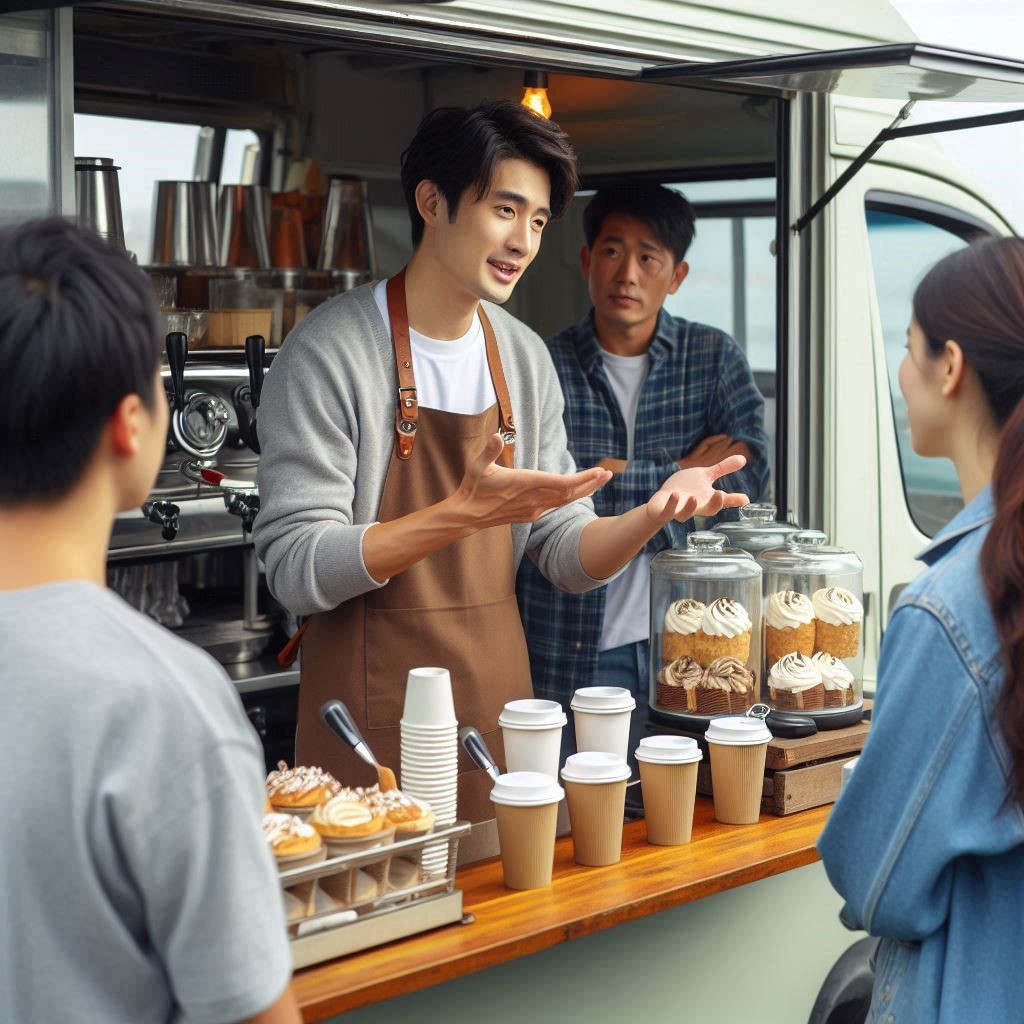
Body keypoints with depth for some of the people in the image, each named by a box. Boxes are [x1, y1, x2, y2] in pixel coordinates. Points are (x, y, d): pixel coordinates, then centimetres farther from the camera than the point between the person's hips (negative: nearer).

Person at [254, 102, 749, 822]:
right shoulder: (330, 351, -13)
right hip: (376, 722, -6)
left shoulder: (525, 358, 8)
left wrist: (652, 514, -11)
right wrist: (464, 513, -29)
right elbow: (297, 569, -19)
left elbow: (567, 554, 9)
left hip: (499, 706, 6)